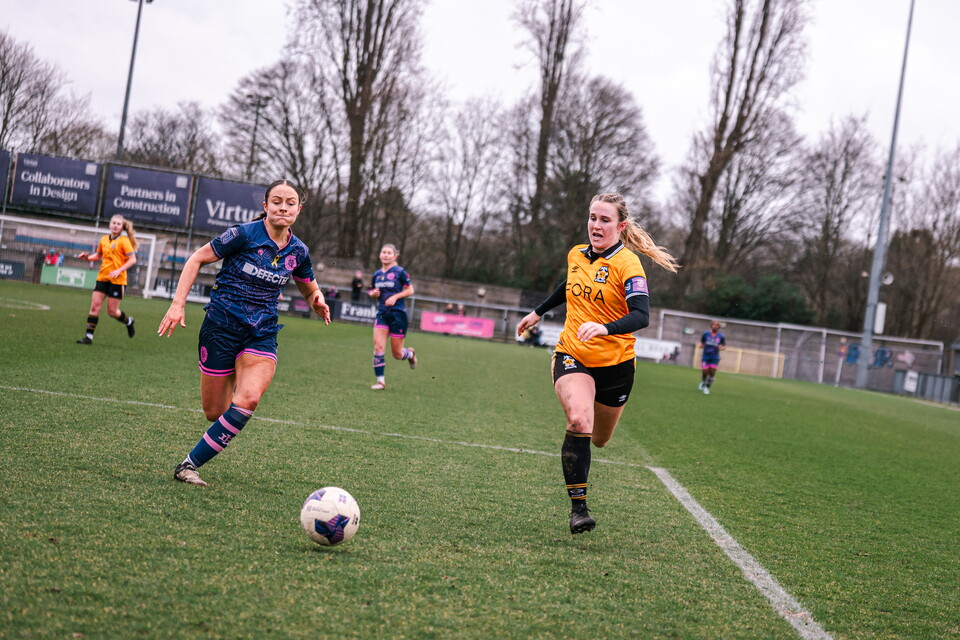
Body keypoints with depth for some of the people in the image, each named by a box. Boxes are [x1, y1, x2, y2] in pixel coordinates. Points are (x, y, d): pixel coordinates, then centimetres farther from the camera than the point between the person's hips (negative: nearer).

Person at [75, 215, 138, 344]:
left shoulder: (124, 241, -6)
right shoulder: (104, 239, 10)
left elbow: (133, 260, -11)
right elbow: (98, 255, 25)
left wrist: (119, 270, -21)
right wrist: (87, 257, 5)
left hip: (117, 280, -5)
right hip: (102, 277, 5)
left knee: (112, 311, -1)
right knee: (95, 306, -5)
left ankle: (128, 321, 29)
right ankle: (89, 336, -2)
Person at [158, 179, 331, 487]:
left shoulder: (298, 251, 4)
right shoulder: (244, 234, -10)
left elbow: (310, 291, 20)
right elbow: (197, 259, -2)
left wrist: (318, 302, -4)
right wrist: (177, 303, -10)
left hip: (262, 334, 3)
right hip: (221, 326, -3)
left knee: (248, 399, -23)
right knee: (215, 412, 0)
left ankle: (190, 464, -13)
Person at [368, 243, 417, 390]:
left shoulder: (399, 272, -6)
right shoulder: (377, 274, 9)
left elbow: (410, 290, -2)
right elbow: (373, 292, 22)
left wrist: (395, 296, -15)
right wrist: (373, 293, -2)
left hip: (398, 313, -4)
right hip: (382, 313, 4)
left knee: (397, 353, 2)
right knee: (378, 346, -12)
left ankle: (410, 354, 38)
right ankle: (381, 381, -7)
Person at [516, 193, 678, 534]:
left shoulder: (627, 264, -14)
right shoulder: (576, 255, 3)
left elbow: (641, 316, -27)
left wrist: (605, 328, -44)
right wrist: (538, 312, 34)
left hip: (615, 363, -2)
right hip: (572, 355, 2)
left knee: (599, 439, 16)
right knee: (579, 421, -26)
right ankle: (578, 506, -20)